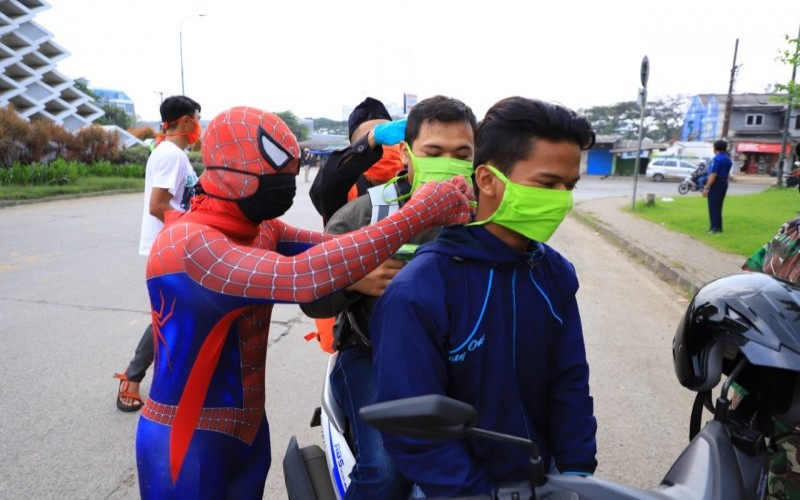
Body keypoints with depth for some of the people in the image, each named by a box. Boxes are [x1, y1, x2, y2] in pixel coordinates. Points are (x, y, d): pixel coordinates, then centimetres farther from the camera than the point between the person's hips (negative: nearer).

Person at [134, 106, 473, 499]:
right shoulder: (187, 242, -26)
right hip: (186, 441, -6)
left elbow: (327, 247, -11)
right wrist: (414, 216, -37)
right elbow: (301, 277, -39)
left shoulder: (258, 229, 0)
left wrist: (433, 225, -24)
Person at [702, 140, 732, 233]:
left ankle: (715, 227, -4)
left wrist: (706, 187, -22)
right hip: (724, 183, 9)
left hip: (716, 183, -9)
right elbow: (727, 173, 16)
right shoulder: (728, 159, 13)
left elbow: (713, 174, -22)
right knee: (718, 206, 15)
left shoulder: (717, 158, -16)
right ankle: (717, 226, 20)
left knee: (713, 206, -4)